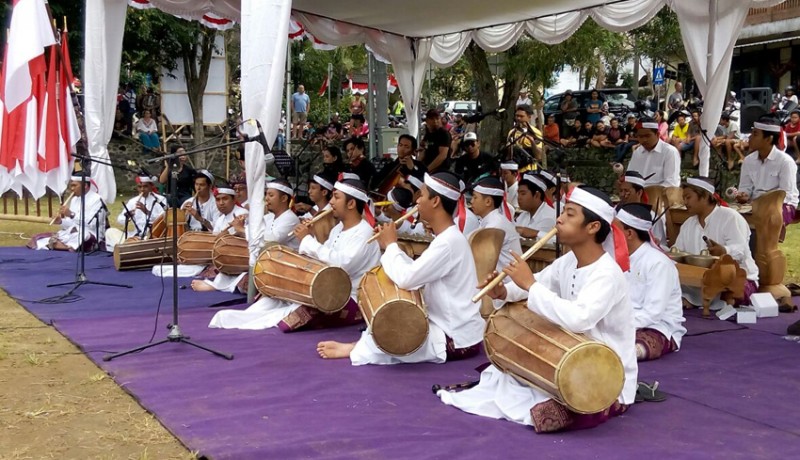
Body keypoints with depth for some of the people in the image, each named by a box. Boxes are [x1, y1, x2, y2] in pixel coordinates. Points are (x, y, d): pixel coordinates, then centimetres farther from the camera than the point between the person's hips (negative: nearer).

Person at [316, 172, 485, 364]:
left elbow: (406, 279, -28)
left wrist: (390, 244, -12)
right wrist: (391, 247, 1)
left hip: (457, 341, -9)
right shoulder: (447, 237, 9)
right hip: (449, 329, 9)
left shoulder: (448, 242, -23)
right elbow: (417, 274, 11)